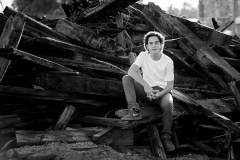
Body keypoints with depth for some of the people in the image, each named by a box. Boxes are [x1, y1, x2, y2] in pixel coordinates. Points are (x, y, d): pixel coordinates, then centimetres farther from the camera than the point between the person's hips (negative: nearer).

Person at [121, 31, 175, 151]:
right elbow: (131, 71, -20)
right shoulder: (143, 56, -4)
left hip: (162, 91, -2)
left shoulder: (168, 61, -8)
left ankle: (166, 137, -24)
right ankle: (134, 110, -34)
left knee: (168, 104, -37)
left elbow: (170, 85, -7)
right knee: (126, 78, -20)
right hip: (146, 90, 3)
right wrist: (145, 85, -33)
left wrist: (159, 94, -27)